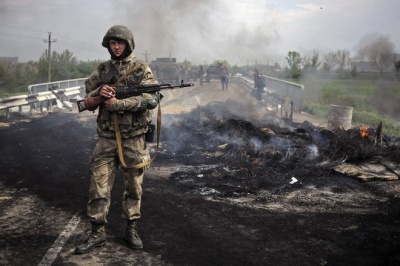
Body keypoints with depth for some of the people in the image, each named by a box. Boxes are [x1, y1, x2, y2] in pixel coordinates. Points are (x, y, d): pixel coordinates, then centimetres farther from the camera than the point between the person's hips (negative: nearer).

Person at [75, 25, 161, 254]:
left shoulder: (141, 69, -3)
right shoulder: (102, 70, 9)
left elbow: (152, 98, -17)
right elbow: (88, 99, 10)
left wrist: (118, 104, -22)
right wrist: (98, 93, -14)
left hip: (133, 138, -3)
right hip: (107, 137, 3)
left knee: (134, 187, 9)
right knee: (99, 186, 2)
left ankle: (132, 229, 25)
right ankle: (98, 233, 14)